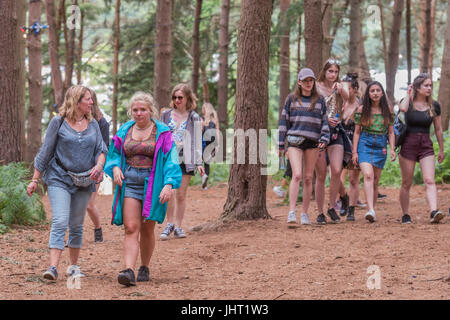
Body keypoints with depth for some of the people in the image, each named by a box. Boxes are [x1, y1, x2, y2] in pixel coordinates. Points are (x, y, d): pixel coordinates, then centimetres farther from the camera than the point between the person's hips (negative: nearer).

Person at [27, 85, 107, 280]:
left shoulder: (93, 125, 10)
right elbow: (45, 151, 0)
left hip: (84, 182, 4)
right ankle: (53, 267, -21)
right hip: (59, 179, -4)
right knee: (60, 221, -16)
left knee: (77, 225, 10)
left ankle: (74, 266, 22)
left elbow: (101, 149, 9)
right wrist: (35, 179, -1)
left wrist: (99, 165, -14)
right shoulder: (58, 122, -2)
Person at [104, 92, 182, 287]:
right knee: (131, 228, -10)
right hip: (129, 184, 2)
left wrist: (169, 184, -19)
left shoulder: (162, 133, -2)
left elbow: (171, 160, -6)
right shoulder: (124, 131, 8)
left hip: (152, 185, -2)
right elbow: (114, 153, 21)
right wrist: (115, 167, -1)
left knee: (147, 230, 7)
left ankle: (145, 267, 24)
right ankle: (129, 271, -21)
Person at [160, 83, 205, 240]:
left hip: (186, 159, 0)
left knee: (181, 194, 1)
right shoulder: (166, 115, 10)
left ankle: (178, 226, 10)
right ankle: (170, 224, -2)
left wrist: (199, 162, 1)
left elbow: (197, 141, 6)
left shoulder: (194, 117, 6)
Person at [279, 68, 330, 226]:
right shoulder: (292, 99, 8)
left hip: (312, 142, 2)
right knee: (297, 175, -16)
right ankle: (291, 212, -17)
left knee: (308, 178, 3)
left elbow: (324, 121, 11)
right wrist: (280, 144, 5)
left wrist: (324, 139, -3)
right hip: (295, 141, -2)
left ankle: (305, 213, 10)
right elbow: (284, 121, 9)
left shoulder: (319, 100, 11)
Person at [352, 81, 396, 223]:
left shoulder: (388, 109, 7)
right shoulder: (362, 109, 2)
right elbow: (357, 132, 5)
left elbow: (391, 132, 11)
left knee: (375, 180, 5)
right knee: (368, 175, -21)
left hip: (381, 146, 2)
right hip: (365, 143, -2)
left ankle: (372, 210, 15)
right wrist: (354, 152, 0)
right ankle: (371, 210, -32)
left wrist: (392, 149, 0)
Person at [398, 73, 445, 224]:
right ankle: (405, 215, 14)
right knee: (406, 183, 4)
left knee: (430, 181, -16)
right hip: (408, 145, -1)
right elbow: (403, 108, -28)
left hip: (426, 145, 1)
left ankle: (434, 212, -29)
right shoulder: (408, 102, -1)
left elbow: (438, 129, 13)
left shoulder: (434, 106, 5)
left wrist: (441, 150, 15)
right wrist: (409, 94, -11)